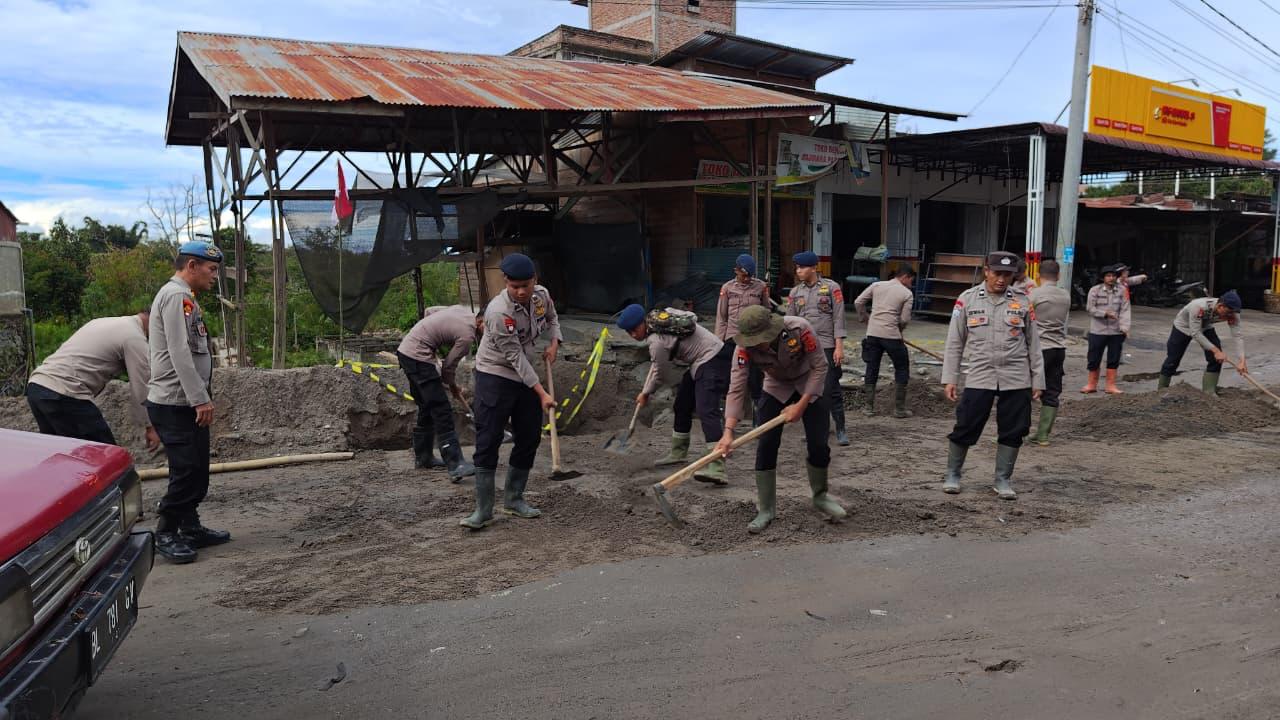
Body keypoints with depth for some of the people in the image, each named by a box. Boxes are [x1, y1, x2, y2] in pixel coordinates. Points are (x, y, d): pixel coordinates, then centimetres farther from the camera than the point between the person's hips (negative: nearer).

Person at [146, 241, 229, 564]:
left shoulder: (183, 296, 19)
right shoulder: (176, 295, -14)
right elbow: (179, 353, -22)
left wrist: (201, 397, 21)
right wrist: (200, 399, -23)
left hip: (187, 403, 10)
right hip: (175, 404, -10)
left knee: (197, 469, 14)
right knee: (186, 470, -7)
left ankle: (191, 528, 23)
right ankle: (166, 534, 4)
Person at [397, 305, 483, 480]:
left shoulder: (463, 310, 8)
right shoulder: (467, 336, -16)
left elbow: (430, 311, 20)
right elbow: (448, 366, -7)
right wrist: (453, 387, 11)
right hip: (418, 356, -10)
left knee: (426, 408, 18)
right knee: (441, 410, -15)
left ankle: (422, 457, 26)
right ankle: (455, 465, -22)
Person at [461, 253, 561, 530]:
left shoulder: (542, 295, -7)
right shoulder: (498, 312, -28)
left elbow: (552, 318, 17)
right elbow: (515, 357, -25)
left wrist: (554, 343, -3)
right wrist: (542, 394, -26)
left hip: (527, 377, 7)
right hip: (495, 376, -7)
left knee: (529, 439, 9)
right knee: (488, 442, -9)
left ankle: (513, 499, 22)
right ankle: (483, 510, -3)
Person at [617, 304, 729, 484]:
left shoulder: (657, 342, -23)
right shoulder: (657, 315, 1)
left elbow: (658, 371, -8)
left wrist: (645, 393, 10)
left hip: (712, 363, -11)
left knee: (706, 411, -26)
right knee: (682, 405, 18)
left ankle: (717, 468, -38)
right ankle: (678, 452, 33)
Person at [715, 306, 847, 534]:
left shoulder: (800, 329, -34)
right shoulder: (745, 349, -29)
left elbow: (820, 367, -23)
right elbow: (736, 389, -31)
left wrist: (801, 405, -25)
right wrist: (728, 432, -41)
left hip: (810, 385, -1)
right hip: (776, 389, 1)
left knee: (819, 445, -4)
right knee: (766, 445, -10)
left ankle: (820, 497, 24)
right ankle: (765, 510, 3)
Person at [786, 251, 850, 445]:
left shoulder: (832, 287, -2)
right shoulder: (795, 292, 9)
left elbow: (838, 318, -4)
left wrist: (839, 346, -10)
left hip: (826, 347, -4)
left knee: (832, 389, -5)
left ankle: (840, 430, 4)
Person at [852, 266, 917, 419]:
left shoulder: (877, 285, 8)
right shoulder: (907, 294, -1)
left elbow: (858, 303, 6)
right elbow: (904, 320, -5)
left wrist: (865, 319, 19)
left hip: (873, 333, 4)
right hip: (891, 335, -4)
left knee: (871, 370, 13)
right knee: (902, 369, 11)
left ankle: (868, 407, 14)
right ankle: (899, 408, 12)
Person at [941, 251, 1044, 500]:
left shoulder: (1022, 302, 5)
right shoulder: (967, 299, 1)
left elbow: (1033, 343, 9)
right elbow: (954, 342, 3)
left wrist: (1038, 380, 7)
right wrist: (950, 379, -1)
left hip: (1016, 379, 2)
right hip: (979, 377, -2)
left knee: (1013, 431, 5)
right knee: (965, 427, -1)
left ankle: (1003, 480, 20)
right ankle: (952, 474, 18)